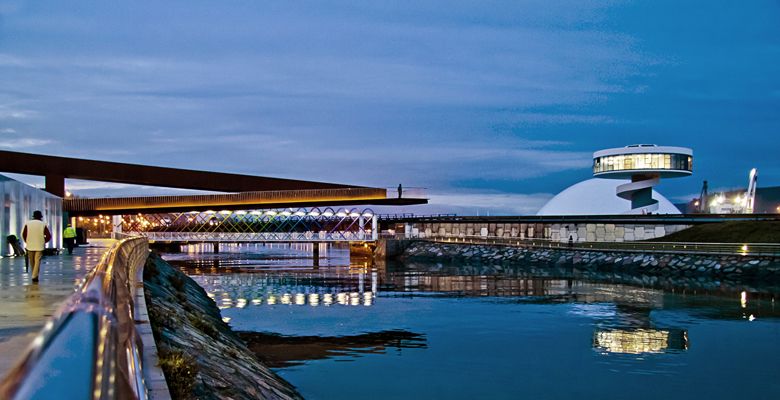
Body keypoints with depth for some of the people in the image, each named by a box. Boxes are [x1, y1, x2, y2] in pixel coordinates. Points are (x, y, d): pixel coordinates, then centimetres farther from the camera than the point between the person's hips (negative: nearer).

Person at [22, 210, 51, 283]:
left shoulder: (28, 223, 1)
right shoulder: (43, 224, -2)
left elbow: (23, 235, -1)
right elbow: (48, 236, -5)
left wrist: (27, 242, 12)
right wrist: (44, 241, 10)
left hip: (30, 246, 2)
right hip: (39, 246, -2)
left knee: (32, 263, 14)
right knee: (37, 262, -2)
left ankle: (35, 276, 27)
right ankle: (34, 277, -11)